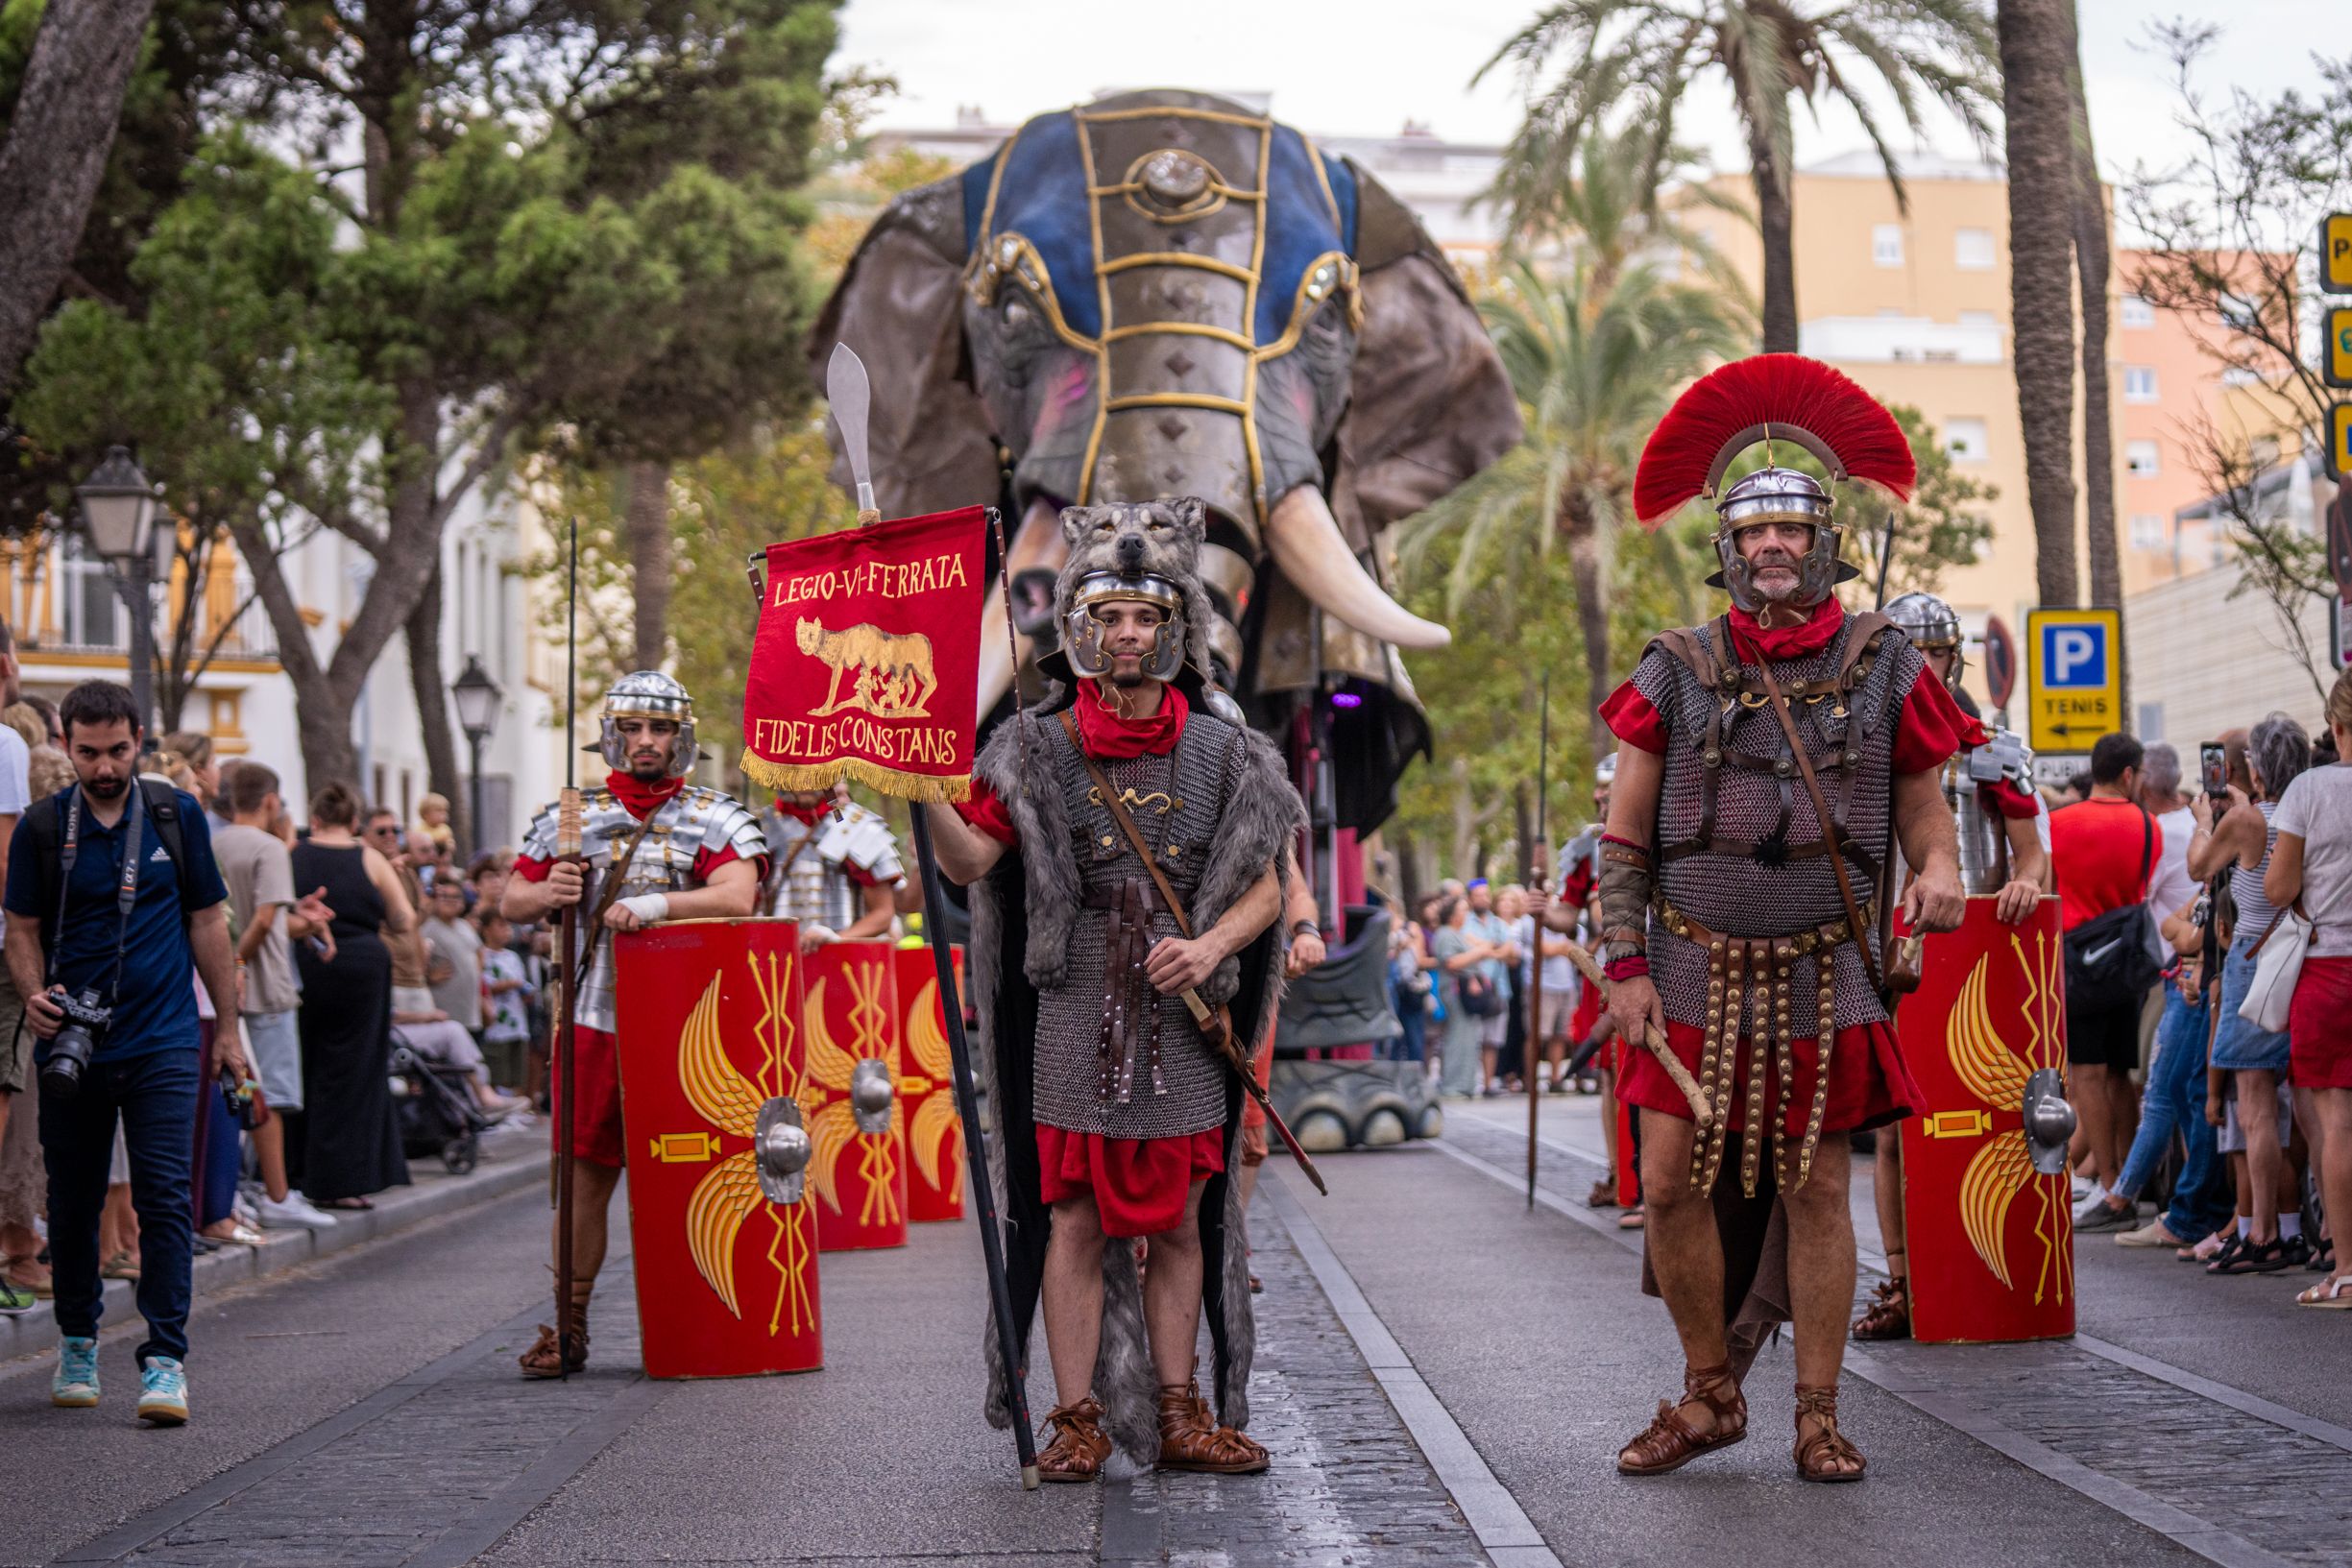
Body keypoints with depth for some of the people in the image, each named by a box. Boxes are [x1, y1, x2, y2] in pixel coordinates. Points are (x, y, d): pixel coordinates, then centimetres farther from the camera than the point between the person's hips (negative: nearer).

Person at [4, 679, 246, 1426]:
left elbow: (206, 921, 10)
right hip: (72, 1043, 1)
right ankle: (77, 1339, 27)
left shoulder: (177, 815, 4)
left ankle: (165, 1359, -8)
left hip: (162, 1043, -1)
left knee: (165, 1196, -9)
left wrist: (229, 1026, 9)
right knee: (73, 1199, 9)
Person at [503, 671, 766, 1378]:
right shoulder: (571, 818, 12)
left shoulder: (716, 818, 4)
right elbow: (511, 902, 15)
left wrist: (655, 904, -24)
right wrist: (549, 893, -8)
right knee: (586, 1175, 2)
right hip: (596, 1021, 2)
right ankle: (569, 1325, 8)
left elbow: (737, 897, -13)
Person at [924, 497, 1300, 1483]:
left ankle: (1180, 1418, 15)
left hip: (1185, 1022, 2)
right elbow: (970, 861, -4)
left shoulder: (1221, 753, 6)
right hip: (1076, 1016, -2)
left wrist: (1210, 948, -11)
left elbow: (1264, 889, 7)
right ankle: (1078, 1420, 3)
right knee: (1077, 1217, -2)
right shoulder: (1040, 749, 2)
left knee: (1179, 1221, 7)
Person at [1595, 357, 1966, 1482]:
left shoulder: (1883, 668, 2)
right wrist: (1625, 967, -4)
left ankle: (1818, 1418, 10)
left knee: (1817, 1190, 1)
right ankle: (1709, 1395, 16)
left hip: (1823, 977, -1)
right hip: (1694, 970, 1)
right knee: (1672, 1184, -2)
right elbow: (1622, 838, 4)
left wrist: (1938, 874, -16)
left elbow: (1924, 808, 7)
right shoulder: (1678, 671, 2)